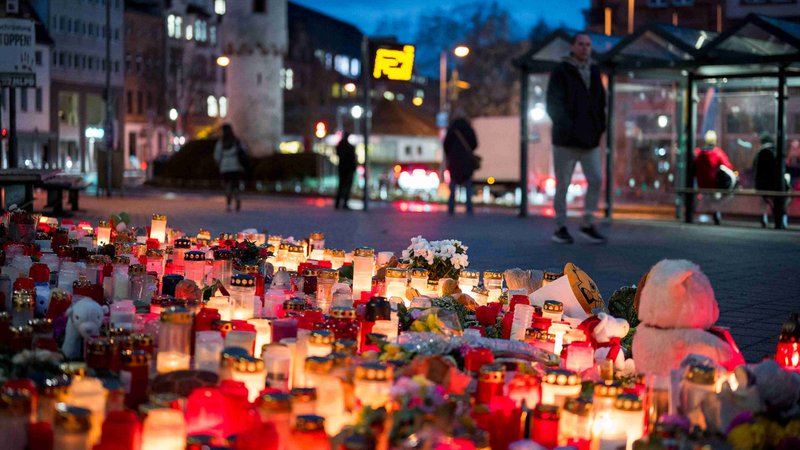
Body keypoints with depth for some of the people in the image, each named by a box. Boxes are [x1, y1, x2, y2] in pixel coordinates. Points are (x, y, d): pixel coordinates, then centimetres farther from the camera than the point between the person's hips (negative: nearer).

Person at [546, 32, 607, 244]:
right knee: (562, 184, 2)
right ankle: (560, 228, 12)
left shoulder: (594, 71, 13)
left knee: (596, 180, -2)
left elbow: (600, 102, 19)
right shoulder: (561, 72, -5)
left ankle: (588, 224, 9)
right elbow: (553, 104, -12)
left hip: (590, 139, 5)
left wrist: (600, 126, 7)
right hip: (566, 139, -5)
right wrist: (565, 126, -21)